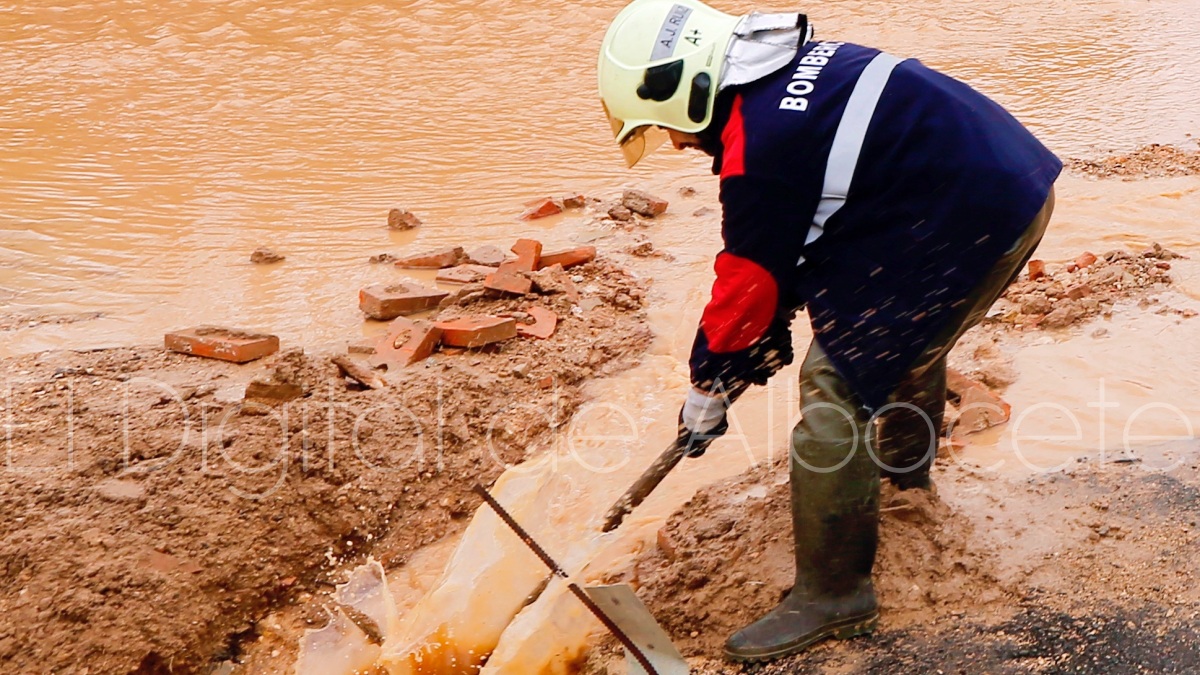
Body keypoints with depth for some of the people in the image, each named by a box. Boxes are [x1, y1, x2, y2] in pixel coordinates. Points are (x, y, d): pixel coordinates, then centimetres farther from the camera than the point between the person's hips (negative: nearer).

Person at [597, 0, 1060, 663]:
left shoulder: (759, 147, -19)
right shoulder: (790, 68, 11)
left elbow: (746, 284, -10)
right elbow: (787, 239, 18)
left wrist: (709, 388, 5)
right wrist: (769, 333, 23)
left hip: (970, 223, -11)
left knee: (835, 388, -6)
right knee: (909, 331, 33)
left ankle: (833, 596, 3)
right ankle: (905, 463, 58)